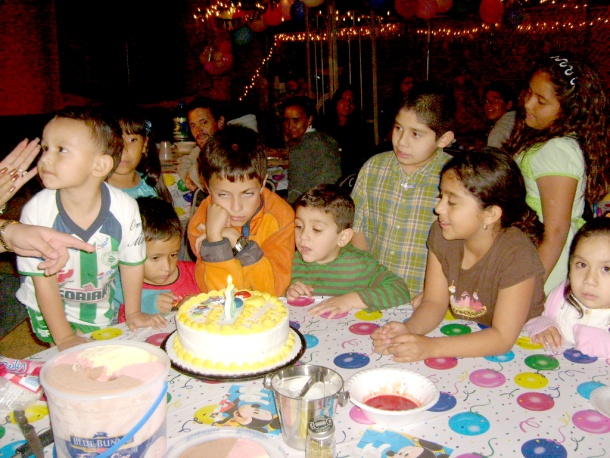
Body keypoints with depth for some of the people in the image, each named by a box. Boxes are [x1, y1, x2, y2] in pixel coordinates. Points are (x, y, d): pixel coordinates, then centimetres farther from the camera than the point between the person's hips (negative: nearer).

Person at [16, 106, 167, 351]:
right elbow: (43, 281, -16)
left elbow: (132, 262, -7)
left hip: (102, 310, 2)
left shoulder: (125, 208, -23)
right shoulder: (36, 211, -25)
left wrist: (133, 313, 4)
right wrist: (64, 337, -13)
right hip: (48, 312, -1)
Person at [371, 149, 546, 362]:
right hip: (461, 340, 4)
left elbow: (503, 338, -23)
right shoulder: (441, 235, -6)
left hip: (513, 353, -4)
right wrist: (407, 330, -24)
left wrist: (431, 347, -31)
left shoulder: (516, 255, -22)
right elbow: (434, 303, -4)